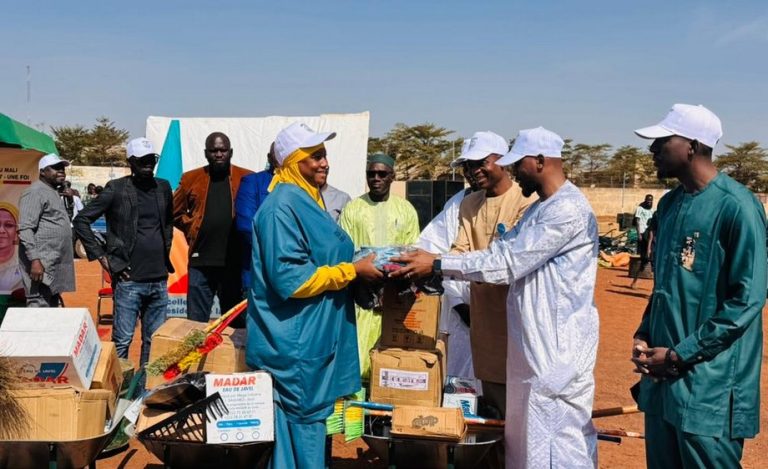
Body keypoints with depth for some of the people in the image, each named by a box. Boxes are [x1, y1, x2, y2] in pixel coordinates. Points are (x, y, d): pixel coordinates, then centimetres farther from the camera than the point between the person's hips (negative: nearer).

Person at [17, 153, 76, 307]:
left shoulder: (53, 192, 21)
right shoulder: (35, 192, -10)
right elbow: (25, 229, -20)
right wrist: (35, 260, -25)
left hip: (55, 264, 10)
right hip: (41, 263, -10)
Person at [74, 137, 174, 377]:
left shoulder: (163, 187, 11)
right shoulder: (116, 189, -4)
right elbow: (81, 220, -3)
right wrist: (102, 257, -6)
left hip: (159, 279, 5)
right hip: (129, 280, -5)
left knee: (155, 341, 10)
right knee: (122, 340, -2)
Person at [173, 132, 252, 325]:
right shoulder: (191, 179, 7)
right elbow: (175, 212, 16)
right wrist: (192, 228, 5)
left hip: (235, 263, -1)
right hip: (201, 262, 2)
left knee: (235, 323, 11)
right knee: (196, 323, 8)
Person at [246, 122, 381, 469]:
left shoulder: (306, 200, 14)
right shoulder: (282, 207, -18)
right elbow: (291, 279, -24)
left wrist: (359, 265, 9)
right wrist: (353, 270, -18)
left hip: (311, 337, 10)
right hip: (295, 344, -10)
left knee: (308, 420, 16)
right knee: (303, 424, 0)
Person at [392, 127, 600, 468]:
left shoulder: (568, 210, -18)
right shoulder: (538, 209, 15)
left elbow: (507, 263, -21)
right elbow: (499, 252, 10)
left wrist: (436, 265, -16)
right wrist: (433, 264, 0)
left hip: (558, 348, -10)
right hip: (534, 345, 10)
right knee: (526, 440, 17)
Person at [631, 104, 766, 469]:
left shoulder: (735, 206, -14)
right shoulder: (669, 204, 9)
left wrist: (680, 355, -16)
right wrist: (644, 336, 4)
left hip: (710, 387, -7)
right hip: (662, 375, 7)